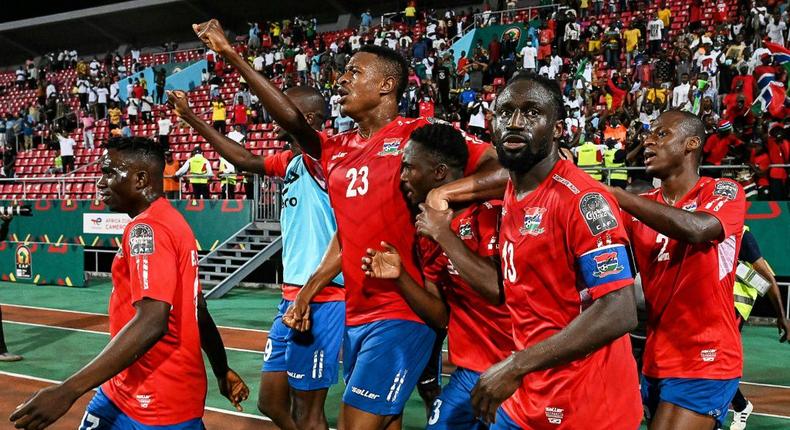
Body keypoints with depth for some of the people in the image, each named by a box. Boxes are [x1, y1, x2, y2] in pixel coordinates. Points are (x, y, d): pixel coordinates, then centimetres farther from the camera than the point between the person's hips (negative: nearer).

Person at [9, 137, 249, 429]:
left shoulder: (146, 228, -18)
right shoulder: (171, 221, 10)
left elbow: (151, 323, -29)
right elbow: (199, 311, 17)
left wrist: (68, 391, -32)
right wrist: (222, 372, 26)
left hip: (156, 405, -9)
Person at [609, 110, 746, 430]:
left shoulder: (724, 192, -6)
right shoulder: (644, 206, 10)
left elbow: (696, 228, -28)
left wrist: (613, 194, -26)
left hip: (705, 362, -6)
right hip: (655, 361, 6)